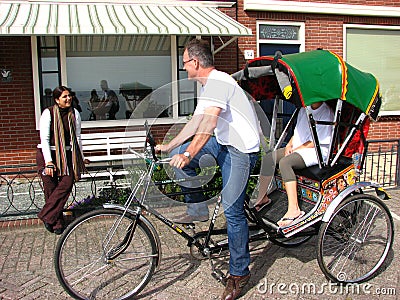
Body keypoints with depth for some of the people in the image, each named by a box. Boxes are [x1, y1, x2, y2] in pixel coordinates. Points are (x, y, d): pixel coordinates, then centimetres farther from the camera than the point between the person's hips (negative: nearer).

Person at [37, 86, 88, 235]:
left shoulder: (74, 113, 5)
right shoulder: (48, 113, -6)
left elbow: (77, 137, 12)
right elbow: (45, 139, -11)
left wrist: (81, 158, 13)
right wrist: (48, 161, -19)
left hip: (66, 154, 3)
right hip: (48, 154, -3)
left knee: (67, 183, -14)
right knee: (51, 188, -3)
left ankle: (47, 216, -3)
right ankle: (56, 223, 8)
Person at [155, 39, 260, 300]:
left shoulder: (218, 82, -17)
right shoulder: (209, 85, 16)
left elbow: (208, 124, -30)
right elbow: (196, 122, 18)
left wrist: (188, 155, -37)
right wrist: (169, 146, 19)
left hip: (241, 150, -10)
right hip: (223, 143, 10)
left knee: (232, 210, -7)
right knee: (178, 155, 0)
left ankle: (239, 273, 8)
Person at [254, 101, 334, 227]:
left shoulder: (325, 112, -10)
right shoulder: (304, 109, 15)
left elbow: (319, 141, -14)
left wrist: (296, 149, -13)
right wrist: (289, 145, 5)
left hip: (317, 151, -8)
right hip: (296, 147, 9)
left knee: (285, 162, -34)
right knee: (268, 158, -10)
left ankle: (294, 209, -34)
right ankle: (262, 198, -1)